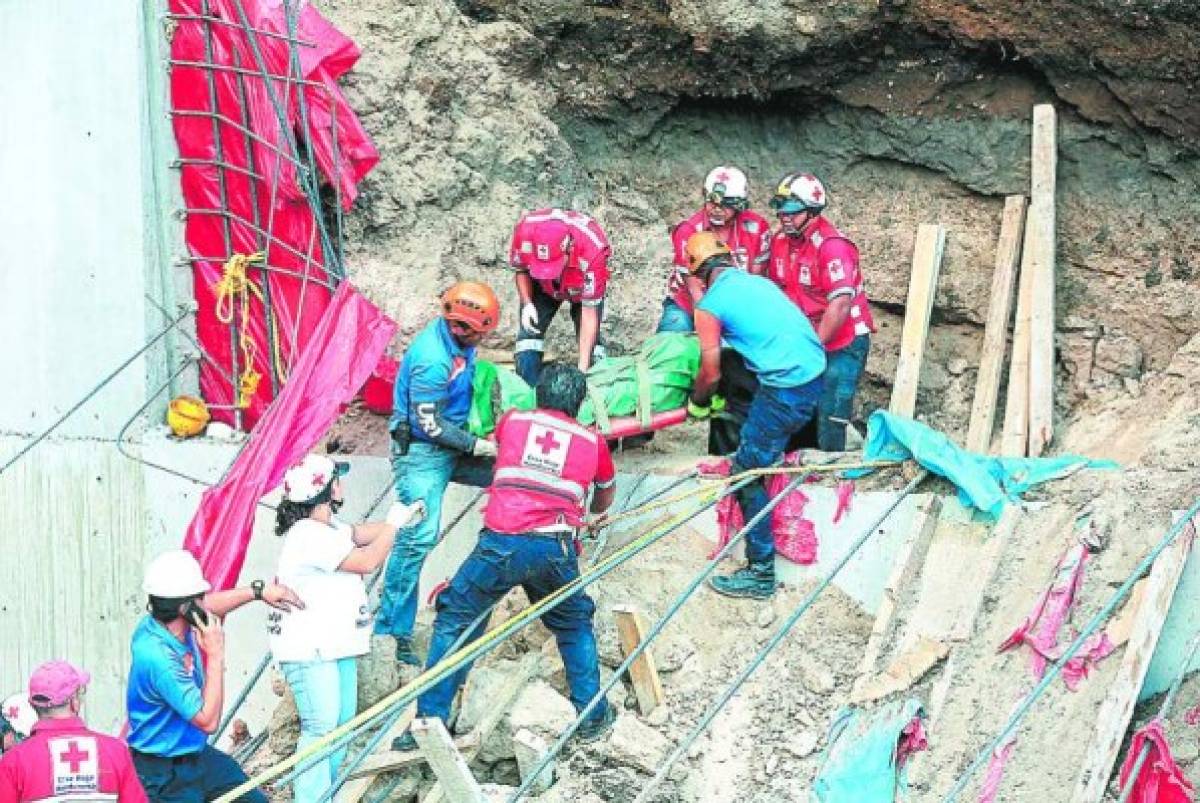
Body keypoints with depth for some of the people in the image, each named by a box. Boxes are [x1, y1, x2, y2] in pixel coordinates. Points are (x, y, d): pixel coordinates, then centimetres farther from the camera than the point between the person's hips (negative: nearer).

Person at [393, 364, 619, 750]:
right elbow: (606, 495, 37)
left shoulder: (512, 421, 17)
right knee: (575, 626, 25)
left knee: (454, 622, 11)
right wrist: (594, 513, 61)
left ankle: (430, 720, 5)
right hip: (555, 551, 1)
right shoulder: (592, 441, 18)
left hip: (501, 543, -1)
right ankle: (592, 715, 26)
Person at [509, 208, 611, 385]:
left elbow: (589, 312, -36)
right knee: (529, 332, -11)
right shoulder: (525, 230, -38)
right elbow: (520, 269, -11)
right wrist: (527, 304, -27)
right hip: (542, 286, 2)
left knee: (590, 338, -15)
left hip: (584, 284, -2)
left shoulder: (592, 250, -44)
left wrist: (583, 368, -38)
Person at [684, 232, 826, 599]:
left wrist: (696, 403, 17)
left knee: (746, 474, 1)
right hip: (817, 373, 8)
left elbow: (711, 373, -3)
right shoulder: (759, 282, 19)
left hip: (785, 389, -8)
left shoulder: (710, 305, -2)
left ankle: (761, 572, 1)